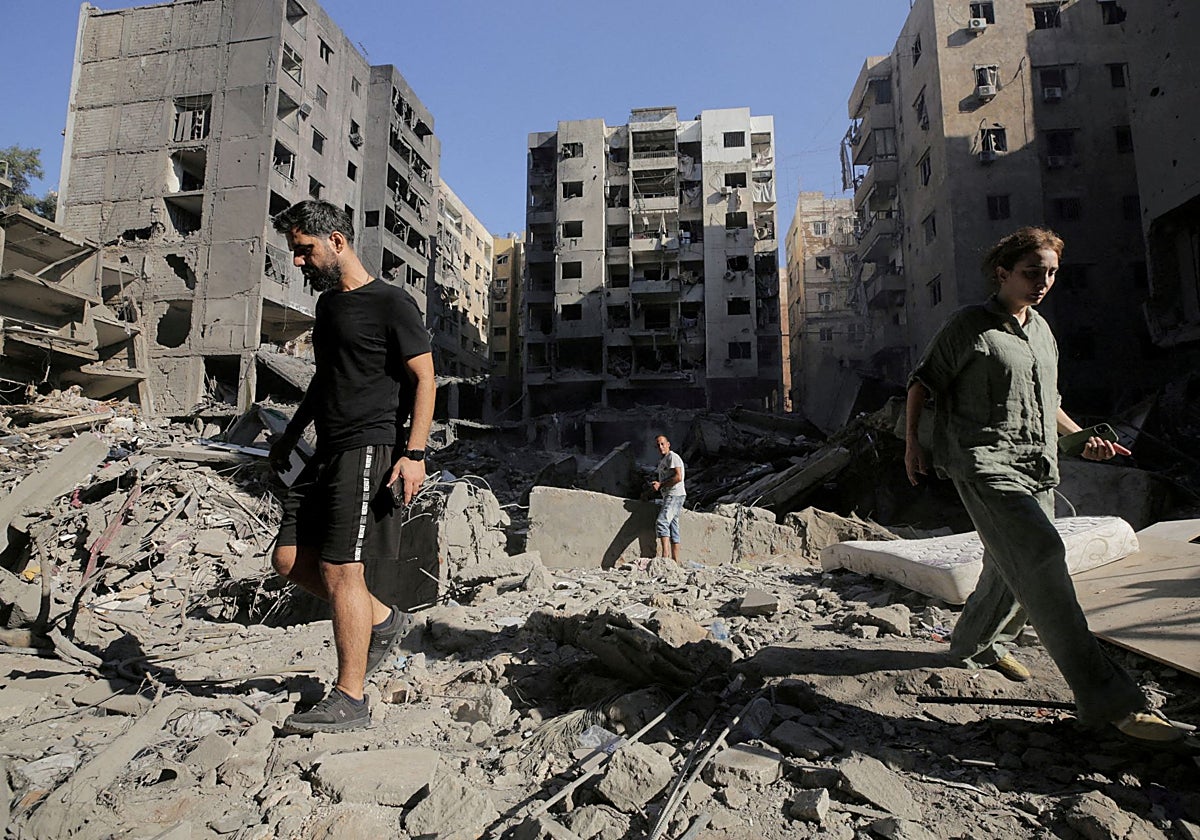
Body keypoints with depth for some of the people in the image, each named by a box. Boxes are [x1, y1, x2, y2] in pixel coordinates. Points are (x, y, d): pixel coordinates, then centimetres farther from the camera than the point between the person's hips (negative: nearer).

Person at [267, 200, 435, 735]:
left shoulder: (390, 302, -7)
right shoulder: (328, 302, 19)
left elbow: (424, 378, -12)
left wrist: (414, 453, -21)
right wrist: (291, 434, 30)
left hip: (369, 449, -9)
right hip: (327, 451, 9)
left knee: (340, 571, -9)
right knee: (290, 561, 7)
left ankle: (350, 699, 3)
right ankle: (383, 621, 23)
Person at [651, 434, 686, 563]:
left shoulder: (673, 457, -5)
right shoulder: (662, 461, 24)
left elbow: (678, 477, -16)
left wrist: (660, 485, -14)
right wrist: (656, 485, 7)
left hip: (675, 495, -10)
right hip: (669, 496, 10)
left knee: (661, 522, -23)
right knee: (673, 529, 7)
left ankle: (665, 555, -31)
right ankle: (675, 561, 7)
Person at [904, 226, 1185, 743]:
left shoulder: (1042, 331, 20)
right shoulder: (969, 325, -2)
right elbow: (922, 382, 3)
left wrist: (1081, 437, 12)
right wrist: (912, 442, -2)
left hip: (1037, 467, 8)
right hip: (985, 463, -8)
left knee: (1013, 569, 12)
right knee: (1041, 557, -21)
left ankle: (975, 645, 37)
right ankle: (1106, 699, -20)